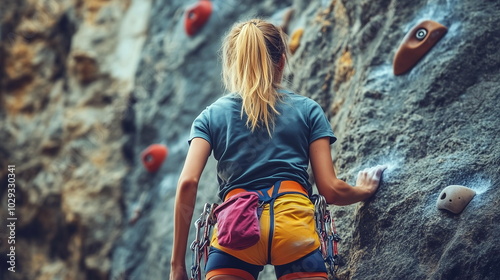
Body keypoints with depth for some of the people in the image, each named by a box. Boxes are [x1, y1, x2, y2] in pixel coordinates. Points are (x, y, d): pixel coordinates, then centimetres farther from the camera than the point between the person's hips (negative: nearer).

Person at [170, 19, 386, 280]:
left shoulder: (210, 116, 17)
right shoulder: (307, 109, 17)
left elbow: (187, 183, 2)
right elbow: (331, 190, 11)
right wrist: (364, 190, 33)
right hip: (294, 226, 0)